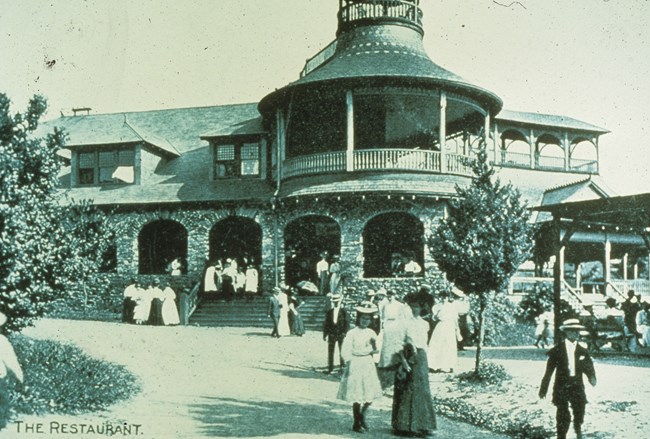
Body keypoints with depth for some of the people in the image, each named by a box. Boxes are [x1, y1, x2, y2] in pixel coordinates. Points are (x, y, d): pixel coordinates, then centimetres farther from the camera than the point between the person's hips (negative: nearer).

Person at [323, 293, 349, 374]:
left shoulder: (343, 311, -2)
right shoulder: (329, 312, 4)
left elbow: (347, 323, -4)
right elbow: (326, 323, 5)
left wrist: (344, 333, -12)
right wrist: (325, 335, 0)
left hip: (341, 335, -2)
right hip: (331, 335, 2)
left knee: (342, 352, 7)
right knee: (330, 352, 2)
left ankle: (342, 366, 18)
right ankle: (330, 368, 9)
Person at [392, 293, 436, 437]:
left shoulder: (424, 324, 10)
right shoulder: (405, 323, -5)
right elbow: (400, 344, -9)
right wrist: (403, 361, -17)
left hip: (421, 358, 5)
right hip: (408, 357, -5)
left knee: (422, 391, 5)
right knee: (407, 392, 0)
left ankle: (420, 425, 13)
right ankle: (405, 426, 8)